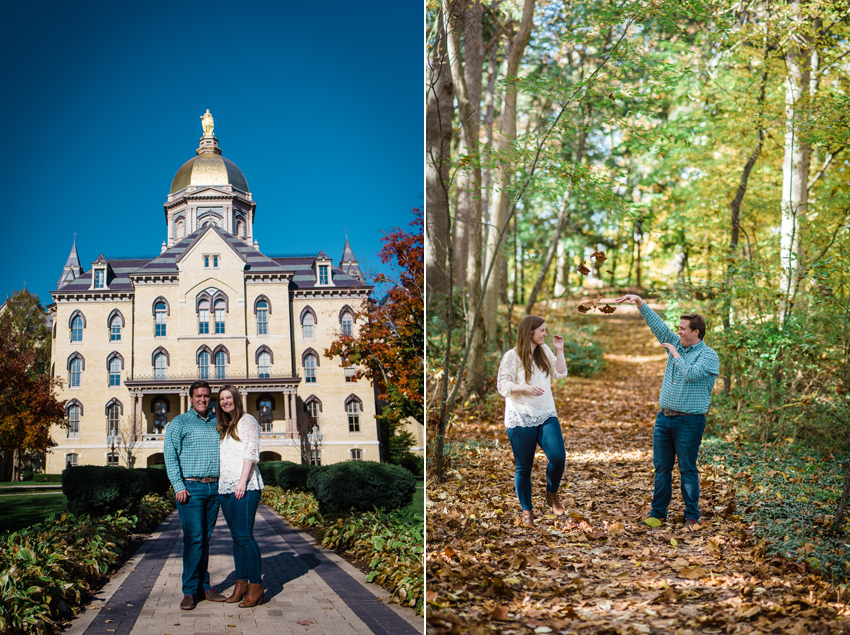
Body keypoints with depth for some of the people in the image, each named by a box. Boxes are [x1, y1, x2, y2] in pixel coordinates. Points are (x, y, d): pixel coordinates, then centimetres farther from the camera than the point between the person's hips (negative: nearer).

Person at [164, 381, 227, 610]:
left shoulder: (217, 423, 17)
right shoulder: (179, 423, 3)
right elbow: (170, 455, -4)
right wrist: (178, 486, -13)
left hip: (214, 488, 5)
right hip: (191, 488, -5)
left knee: (205, 538, 9)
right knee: (194, 538, -9)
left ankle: (204, 586, 13)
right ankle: (190, 590, -3)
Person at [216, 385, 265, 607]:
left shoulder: (247, 421, 0)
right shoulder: (224, 427, 23)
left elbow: (251, 452, -9)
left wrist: (242, 481, -17)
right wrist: (220, 483, 12)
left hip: (245, 487, -8)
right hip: (225, 487, 8)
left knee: (244, 535, -12)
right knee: (236, 536, 7)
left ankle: (256, 586, -9)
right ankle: (241, 583, 10)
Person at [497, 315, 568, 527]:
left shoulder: (544, 351, 9)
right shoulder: (512, 356, -8)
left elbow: (560, 374, 8)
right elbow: (502, 386, -11)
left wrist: (559, 351, -2)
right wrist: (526, 387, -24)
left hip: (546, 416, 4)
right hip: (520, 420, -4)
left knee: (558, 457, -14)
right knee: (524, 467, 3)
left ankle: (551, 494, 13)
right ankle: (527, 510, 20)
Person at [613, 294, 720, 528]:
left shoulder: (708, 356, -9)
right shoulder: (678, 344, 11)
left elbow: (691, 374, -25)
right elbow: (657, 325, 10)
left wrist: (676, 354, -12)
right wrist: (640, 302, 4)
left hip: (689, 421, -6)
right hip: (664, 418, 7)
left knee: (687, 469, -1)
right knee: (661, 467, 9)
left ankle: (692, 516, 8)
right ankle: (658, 512, 17)